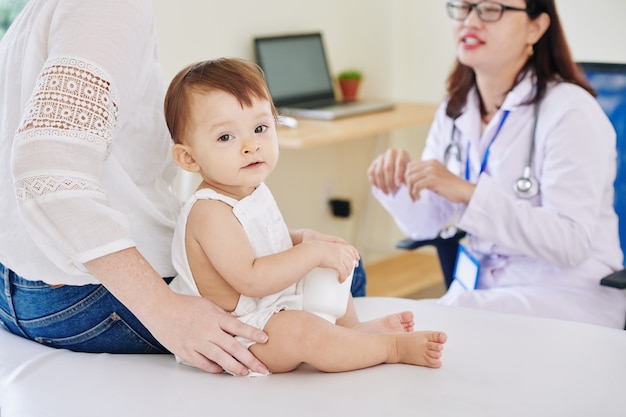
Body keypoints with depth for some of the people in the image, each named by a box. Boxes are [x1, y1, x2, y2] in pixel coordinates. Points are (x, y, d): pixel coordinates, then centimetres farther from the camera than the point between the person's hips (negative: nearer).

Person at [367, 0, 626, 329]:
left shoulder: (569, 109, -15)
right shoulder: (455, 110, 5)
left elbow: (572, 243, -24)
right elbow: (424, 225, 9)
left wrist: (468, 192, -30)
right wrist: (398, 180, -13)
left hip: (566, 293, -6)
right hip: (479, 287, 6)